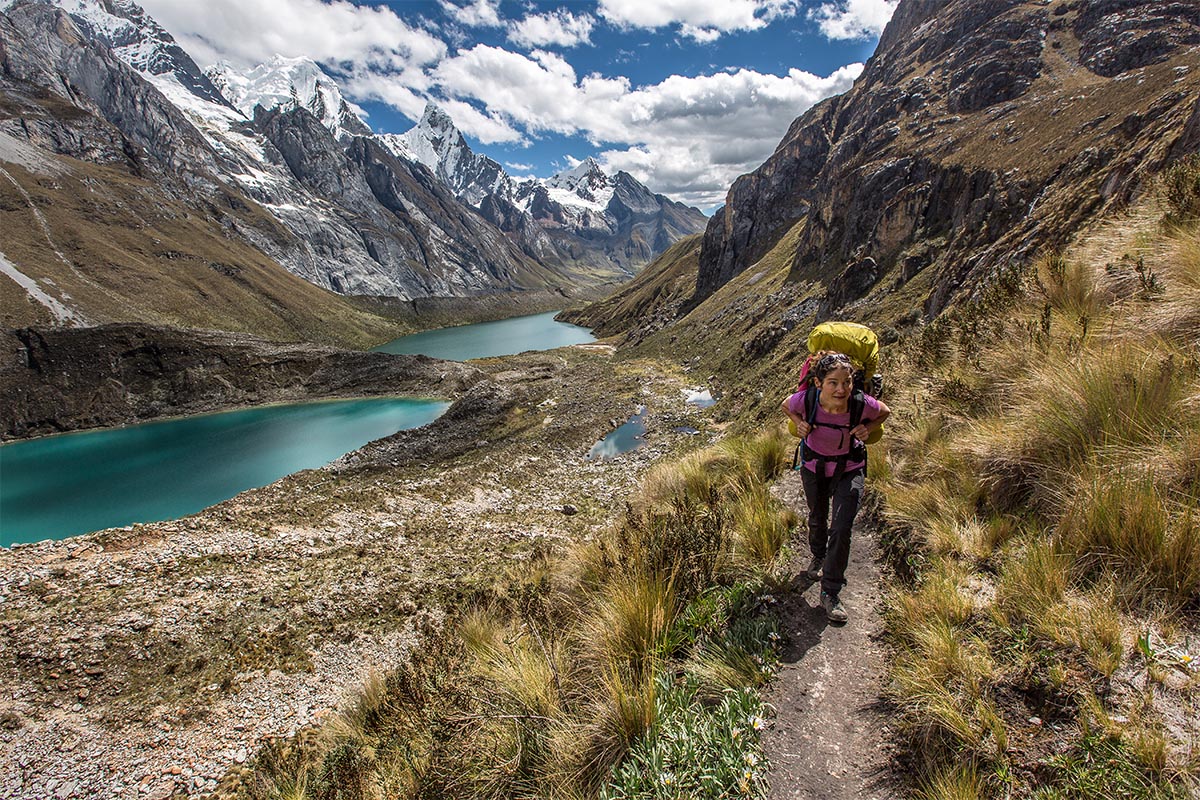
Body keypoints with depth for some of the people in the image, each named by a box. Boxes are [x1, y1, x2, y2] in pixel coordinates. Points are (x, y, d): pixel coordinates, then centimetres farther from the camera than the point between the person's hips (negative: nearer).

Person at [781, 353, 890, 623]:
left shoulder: (862, 404, -31)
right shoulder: (805, 400, -31)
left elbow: (885, 412, -5)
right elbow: (786, 407, -5)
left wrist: (867, 429, -23)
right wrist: (800, 423, -22)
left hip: (849, 469, -1)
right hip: (814, 465, 1)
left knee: (841, 528, -9)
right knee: (817, 519, 21)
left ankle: (830, 595, 7)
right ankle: (818, 557, 54)